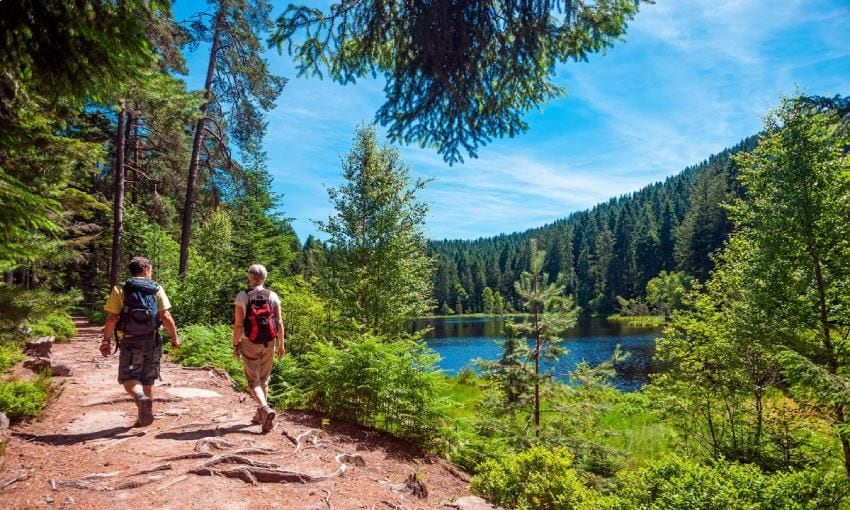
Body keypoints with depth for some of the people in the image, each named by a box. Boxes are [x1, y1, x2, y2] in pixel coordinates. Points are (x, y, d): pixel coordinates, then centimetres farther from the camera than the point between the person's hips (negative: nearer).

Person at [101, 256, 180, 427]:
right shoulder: (157, 289, 0)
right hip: (152, 341, 2)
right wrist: (175, 337, 4)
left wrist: (106, 340, 3)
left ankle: (141, 398, -25)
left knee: (128, 378, 5)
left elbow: (112, 318, -7)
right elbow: (166, 317, -6)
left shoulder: (120, 290, -2)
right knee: (148, 380, 13)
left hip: (131, 342, -2)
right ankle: (144, 416, 21)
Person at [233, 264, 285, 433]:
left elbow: (238, 324, -9)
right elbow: (279, 322, -2)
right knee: (264, 379, 17)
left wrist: (235, 345, 0)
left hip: (249, 343, -3)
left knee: (253, 380, 2)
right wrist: (281, 344, 6)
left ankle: (265, 409, -21)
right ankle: (260, 415, 26)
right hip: (269, 343, 3)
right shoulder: (272, 296, -1)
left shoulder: (242, 296, -6)